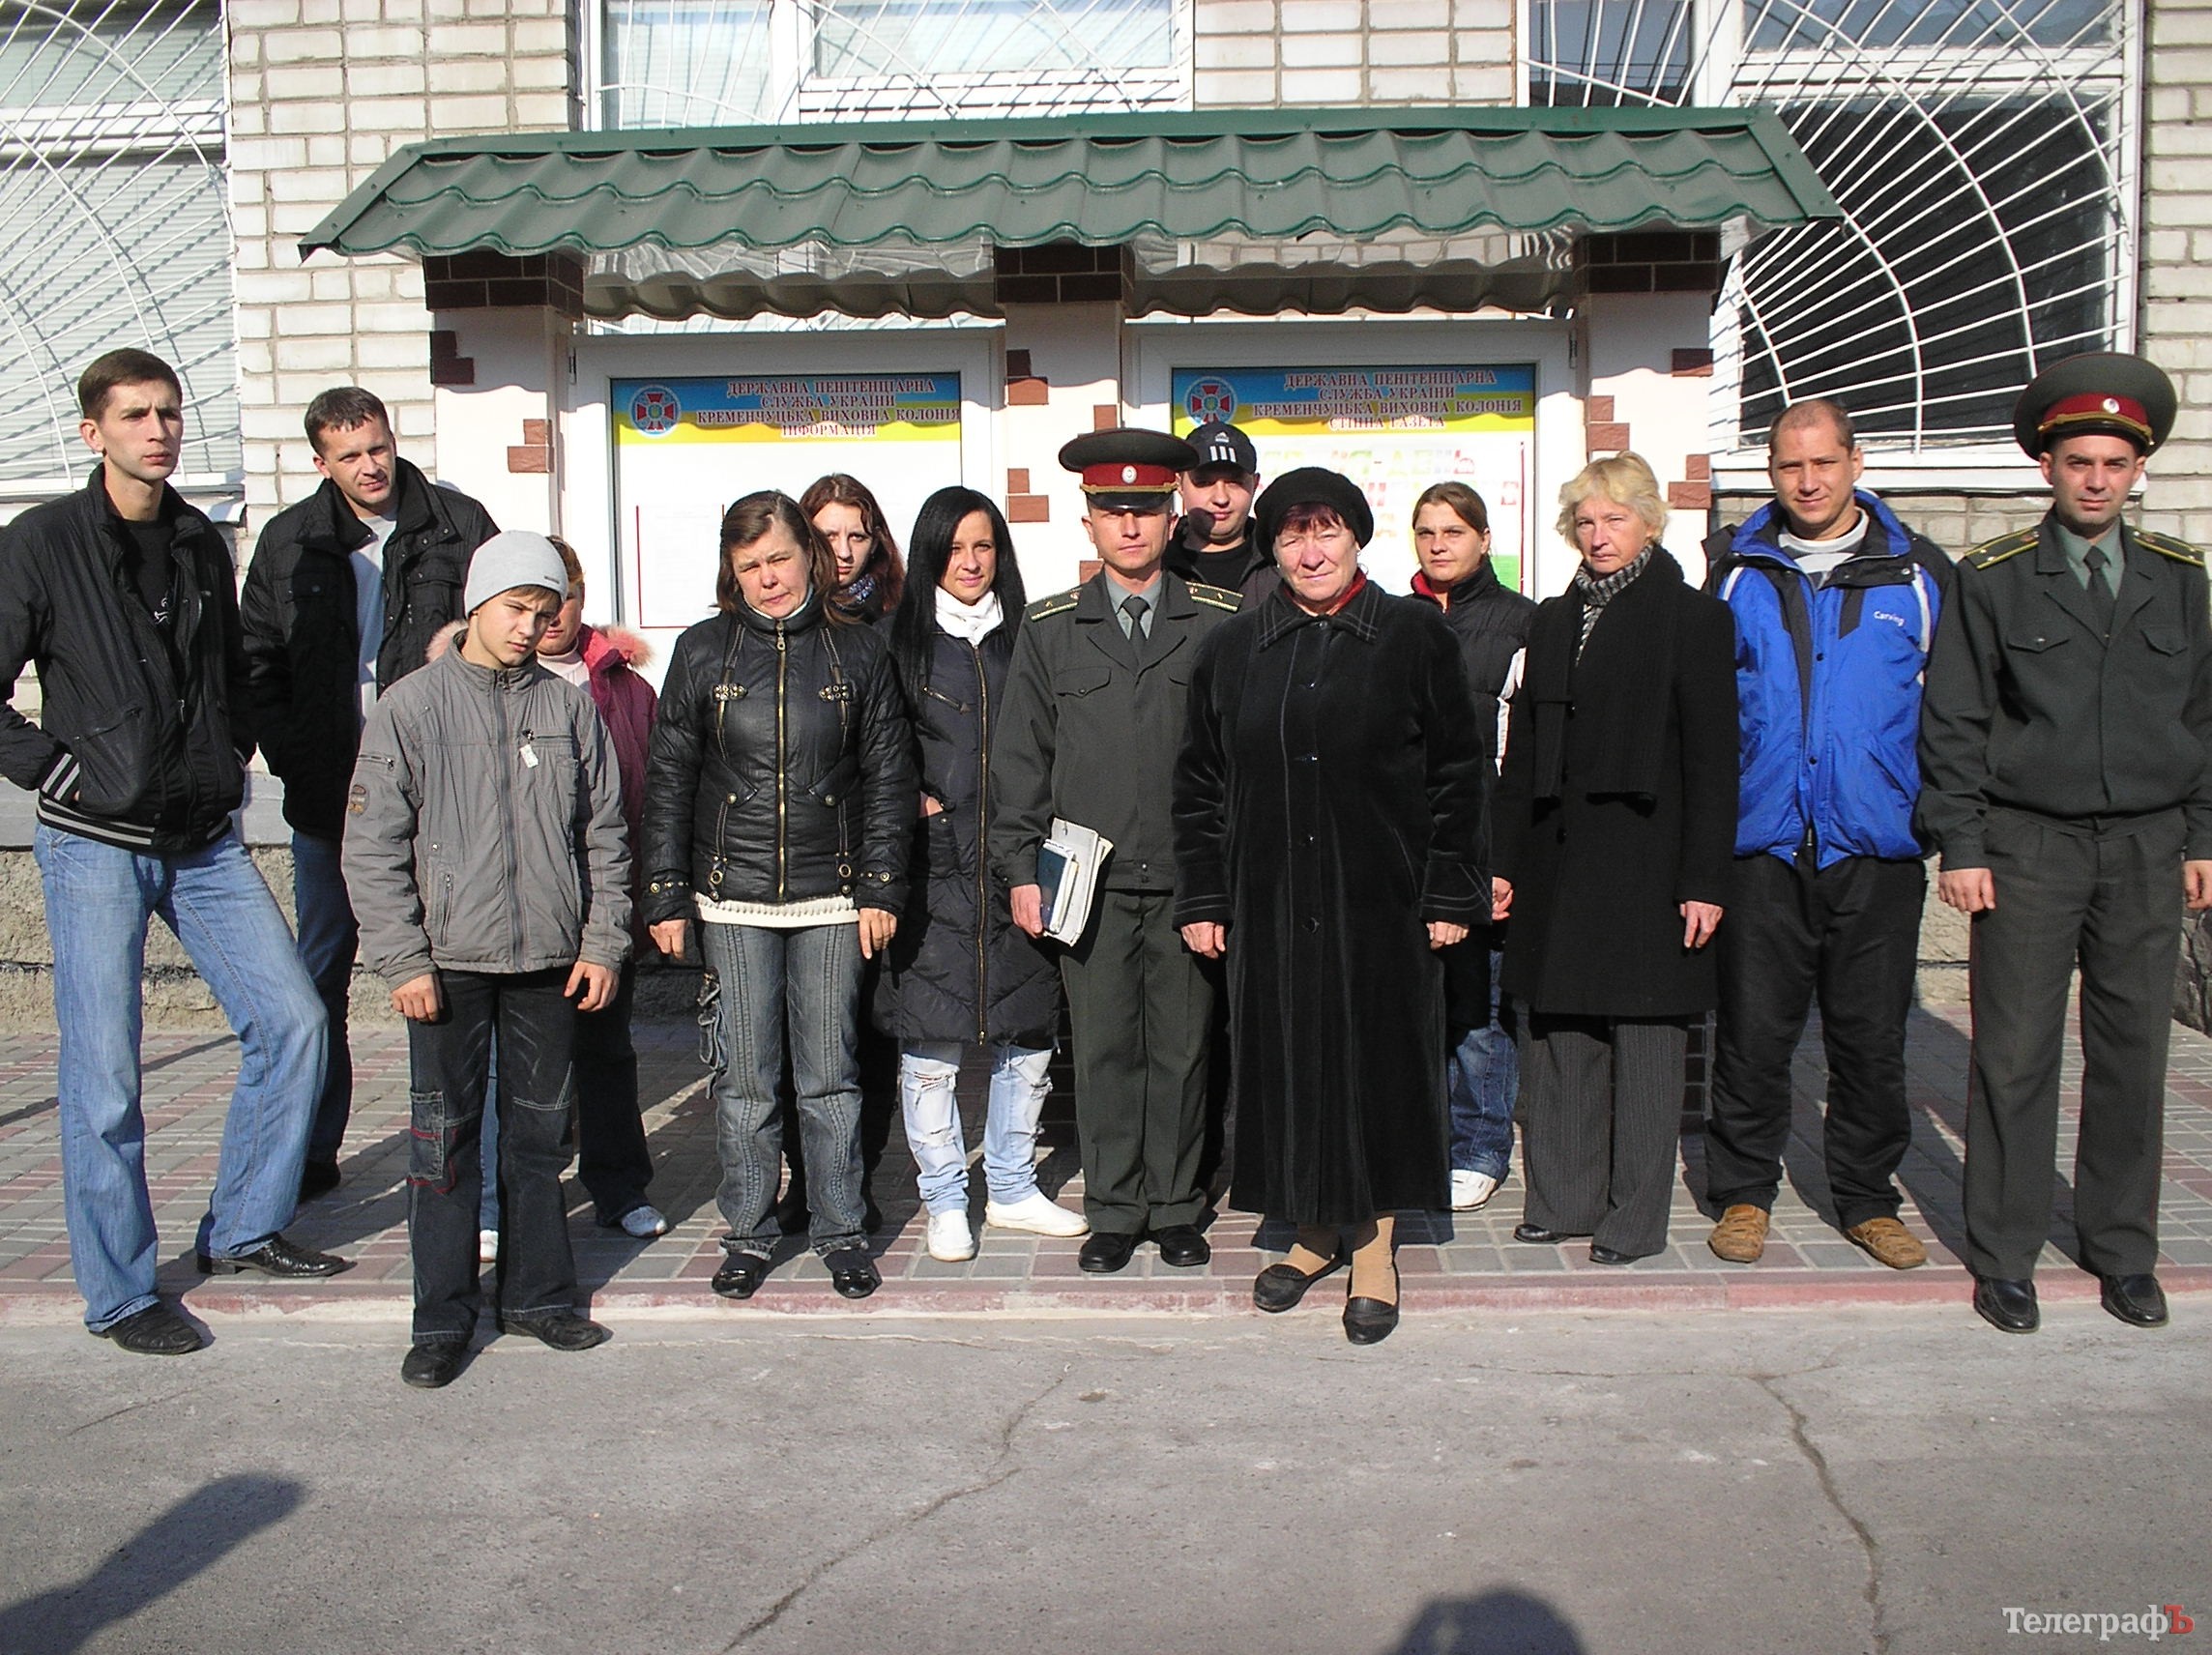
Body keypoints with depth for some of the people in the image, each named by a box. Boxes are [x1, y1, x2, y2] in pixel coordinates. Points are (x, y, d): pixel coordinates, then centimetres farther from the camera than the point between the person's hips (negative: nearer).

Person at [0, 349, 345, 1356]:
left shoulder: (202, 544, 10)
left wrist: (234, 759, 12)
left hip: (205, 842, 6)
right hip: (96, 847, -5)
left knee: (292, 1020, 2)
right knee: (104, 1080, -1)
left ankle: (242, 1231, 20)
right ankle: (120, 1295, 14)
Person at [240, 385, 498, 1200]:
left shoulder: (459, 525, 0)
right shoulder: (290, 542, 6)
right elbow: (257, 666, 8)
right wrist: (296, 760, -3)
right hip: (329, 796, 2)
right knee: (320, 976, 10)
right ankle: (310, 1153, 22)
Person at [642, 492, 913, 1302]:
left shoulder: (858, 649, 3)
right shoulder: (704, 651, 4)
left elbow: (888, 775, 5)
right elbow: (668, 781, 5)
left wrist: (881, 887, -2)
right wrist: (666, 896, 0)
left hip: (831, 899, 0)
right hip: (732, 900, 1)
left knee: (829, 1074, 5)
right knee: (744, 1077, 6)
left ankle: (841, 1230, 19)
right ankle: (748, 1232, 20)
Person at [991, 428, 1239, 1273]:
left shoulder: (1220, 621, 3)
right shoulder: (1049, 628, 7)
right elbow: (1021, 757, 8)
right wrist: (1021, 868, 2)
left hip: (1189, 878, 0)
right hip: (1090, 880, 1)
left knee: (1183, 1049, 7)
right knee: (1103, 1050, 6)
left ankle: (1175, 1209, 22)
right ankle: (1113, 1211, 20)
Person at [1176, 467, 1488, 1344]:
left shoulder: (1415, 636, 0)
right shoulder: (1231, 651, 7)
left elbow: (1459, 772, -1)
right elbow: (1200, 784, 9)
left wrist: (1451, 896, -5)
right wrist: (1202, 899, 3)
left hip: (1382, 901, -2)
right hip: (1271, 902, 2)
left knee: (1378, 1063, 5)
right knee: (1288, 1065, 8)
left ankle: (1373, 1246, 19)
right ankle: (1315, 1231, 25)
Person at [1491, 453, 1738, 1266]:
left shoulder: (1693, 618, -2)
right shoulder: (1553, 621, 13)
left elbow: (1713, 759, -6)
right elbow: (1523, 749, 13)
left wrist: (1704, 879, -11)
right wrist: (1505, 860, 8)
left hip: (1646, 863, -5)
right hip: (1559, 863, 5)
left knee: (1645, 1038, 1)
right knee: (1556, 1034, 9)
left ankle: (1635, 1215, 12)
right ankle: (1562, 1198, 21)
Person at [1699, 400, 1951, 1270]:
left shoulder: (1917, 572, 6)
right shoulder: (1736, 571, 6)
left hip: (1878, 847, 0)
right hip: (1763, 843, 0)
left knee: (1872, 1037, 9)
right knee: (1752, 1031, 5)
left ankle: (1867, 1197, 24)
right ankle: (1744, 1191, 20)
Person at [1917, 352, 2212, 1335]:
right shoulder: (1991, 581, 0)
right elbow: (1951, 724, 0)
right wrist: (1961, 847, -6)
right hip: (2026, 847, -3)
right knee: (2014, 1058, -1)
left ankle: (2122, 1250, 23)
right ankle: (2004, 1257, 11)